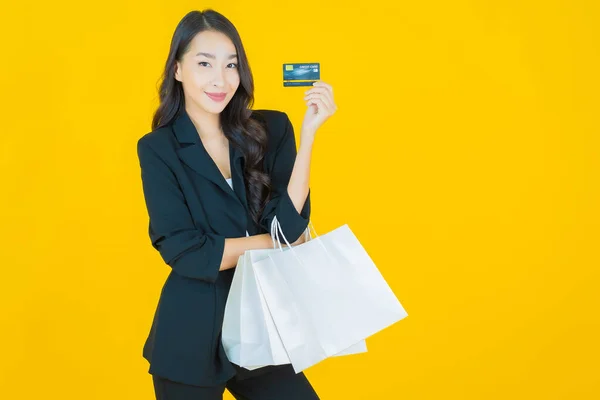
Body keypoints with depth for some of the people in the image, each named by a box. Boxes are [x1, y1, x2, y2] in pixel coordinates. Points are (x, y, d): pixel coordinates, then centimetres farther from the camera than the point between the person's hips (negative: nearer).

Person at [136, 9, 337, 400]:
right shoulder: (158, 149, -6)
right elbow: (184, 252, -14)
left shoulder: (271, 130, -1)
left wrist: (308, 132, -18)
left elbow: (291, 225, -13)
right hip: (194, 335, -2)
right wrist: (272, 243, -11)